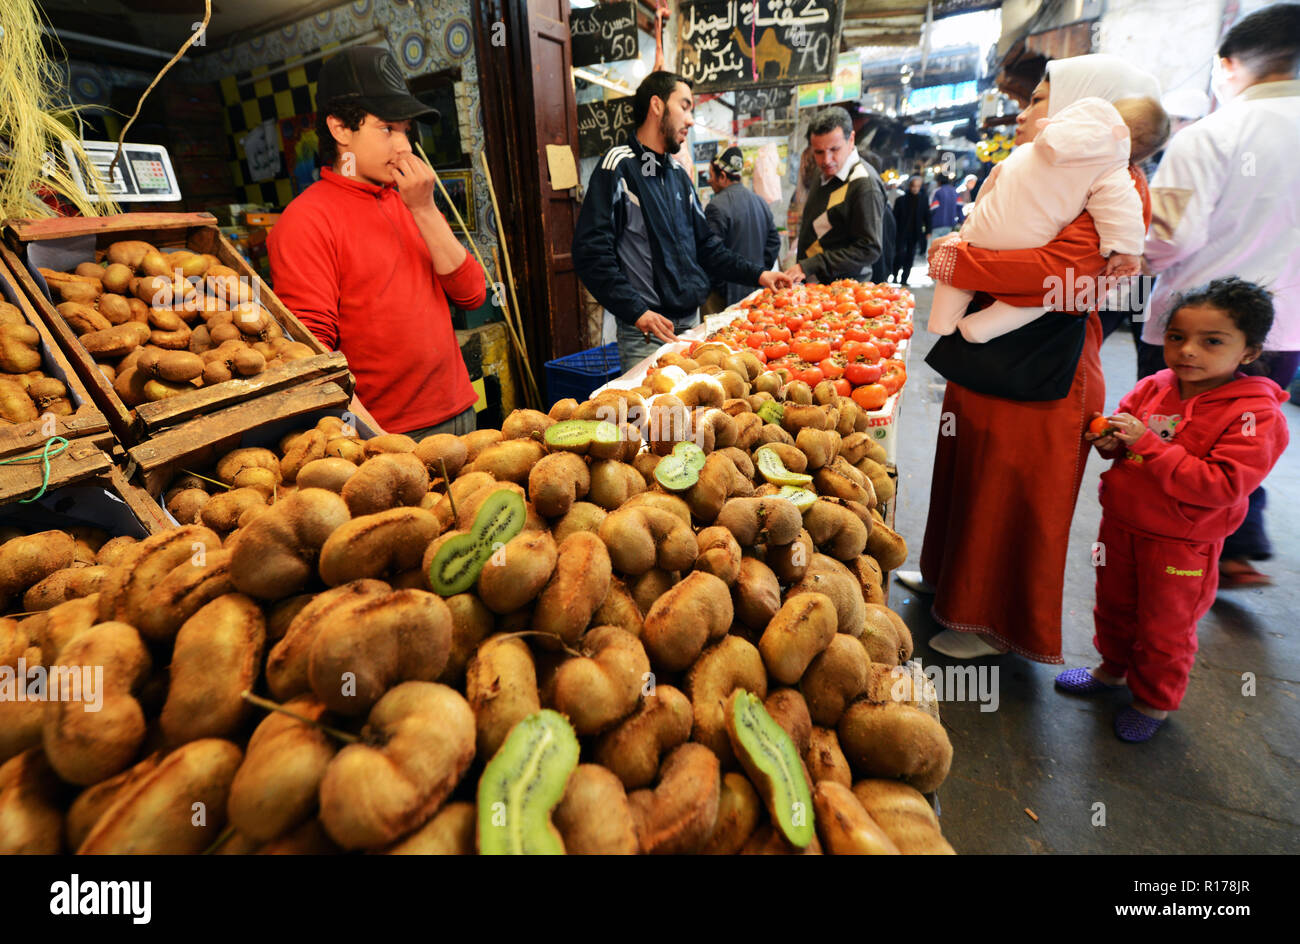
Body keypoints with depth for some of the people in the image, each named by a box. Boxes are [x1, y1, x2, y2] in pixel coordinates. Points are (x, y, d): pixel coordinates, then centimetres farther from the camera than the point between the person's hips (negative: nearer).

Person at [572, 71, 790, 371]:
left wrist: (756, 274, 13)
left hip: (692, 322, 8)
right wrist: (637, 311, -25)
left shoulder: (679, 174, 17)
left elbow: (705, 243, 23)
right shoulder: (619, 166, -7)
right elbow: (591, 253, -16)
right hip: (646, 333, -7)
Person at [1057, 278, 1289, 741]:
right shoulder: (1154, 387, -3)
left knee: (1164, 627, 14)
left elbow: (1221, 485, -27)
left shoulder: (1256, 415, -18)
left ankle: (1154, 701, 38)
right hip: (1121, 521, 5)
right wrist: (1110, 439, -11)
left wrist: (1147, 443, -30)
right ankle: (1113, 667, 48)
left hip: (1180, 543, -5)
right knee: (1114, 604, 23)